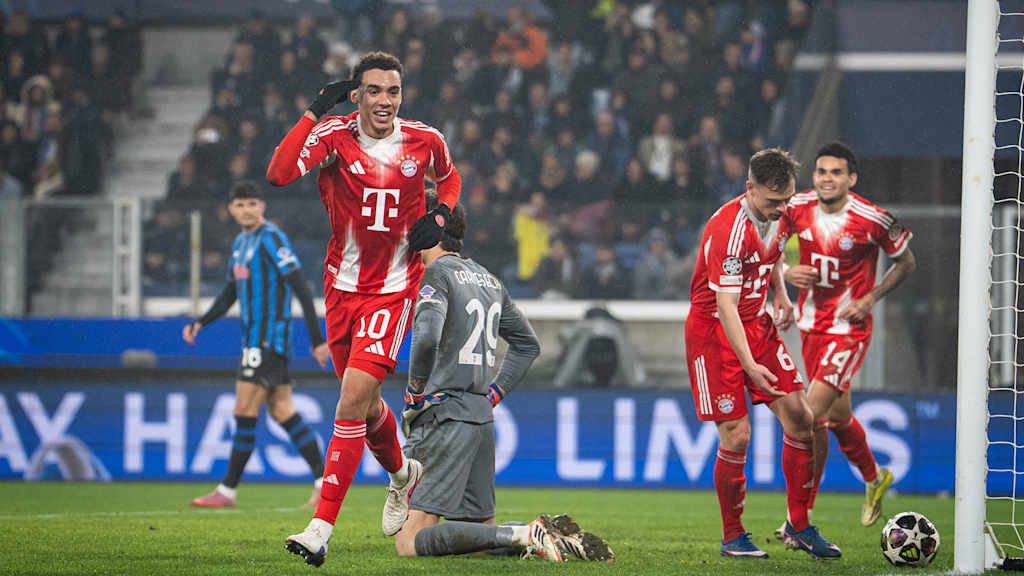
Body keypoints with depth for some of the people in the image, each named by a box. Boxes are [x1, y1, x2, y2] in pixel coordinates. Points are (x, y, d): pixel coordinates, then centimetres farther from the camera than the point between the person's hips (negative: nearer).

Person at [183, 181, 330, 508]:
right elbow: (229, 294, 26)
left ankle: (227, 491, 0)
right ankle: (323, 482, 5)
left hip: (268, 338, -9)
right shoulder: (241, 242, 17)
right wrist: (201, 323, 13)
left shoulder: (271, 239, -12)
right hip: (254, 338, 9)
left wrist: (316, 340, -20)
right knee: (281, 412, 6)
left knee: (244, 413, -6)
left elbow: (300, 288, -16)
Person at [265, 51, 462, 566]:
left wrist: (439, 217, -1)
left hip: (394, 287, -2)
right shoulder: (334, 136, -9)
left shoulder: (424, 142, -4)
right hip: (342, 286, 2)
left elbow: (449, 178, 20)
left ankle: (322, 528, -17)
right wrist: (316, 110, -27)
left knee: (354, 397, -17)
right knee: (363, 402, 14)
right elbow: (278, 174, -26)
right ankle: (402, 473, 47)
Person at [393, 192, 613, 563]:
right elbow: (528, 344, 28)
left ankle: (523, 535, -25)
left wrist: (415, 390, -11)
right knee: (482, 531, 15)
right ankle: (558, 537, -6)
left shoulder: (436, 275, -8)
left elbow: (427, 339, -26)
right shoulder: (487, 279, 18)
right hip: (482, 417, 9)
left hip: (445, 418, -9)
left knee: (409, 542, -14)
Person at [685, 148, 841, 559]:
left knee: (798, 416, -2)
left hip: (757, 322, 7)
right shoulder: (729, 229, -27)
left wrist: (779, 292, 8)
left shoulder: (780, 215, -1)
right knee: (736, 436, -10)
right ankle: (732, 537, 6)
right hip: (713, 329, -7)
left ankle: (799, 524, 9)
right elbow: (725, 305, -30)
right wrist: (749, 365, -35)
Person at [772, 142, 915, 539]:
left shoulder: (873, 220, -16)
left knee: (811, 416, -15)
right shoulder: (798, 208, -5)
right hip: (810, 326, 5)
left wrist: (871, 298, -11)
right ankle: (874, 479, 46)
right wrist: (786, 273, -11)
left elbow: (905, 262, 1)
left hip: (849, 329, -5)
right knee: (837, 415, 18)